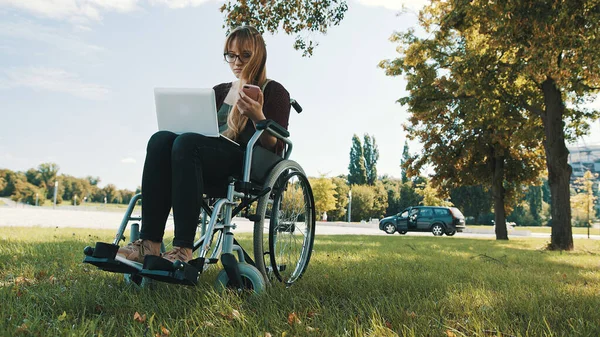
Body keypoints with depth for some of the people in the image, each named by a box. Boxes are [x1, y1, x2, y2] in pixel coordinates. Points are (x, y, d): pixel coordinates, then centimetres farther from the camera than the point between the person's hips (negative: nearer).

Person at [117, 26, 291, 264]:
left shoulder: (274, 92, 7)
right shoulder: (220, 91, 23)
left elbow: (275, 148, -4)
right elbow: (201, 130, 23)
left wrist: (257, 116, -20)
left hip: (250, 169, -5)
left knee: (186, 142, -32)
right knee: (161, 139, -23)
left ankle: (183, 250, -38)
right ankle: (149, 243, -33)